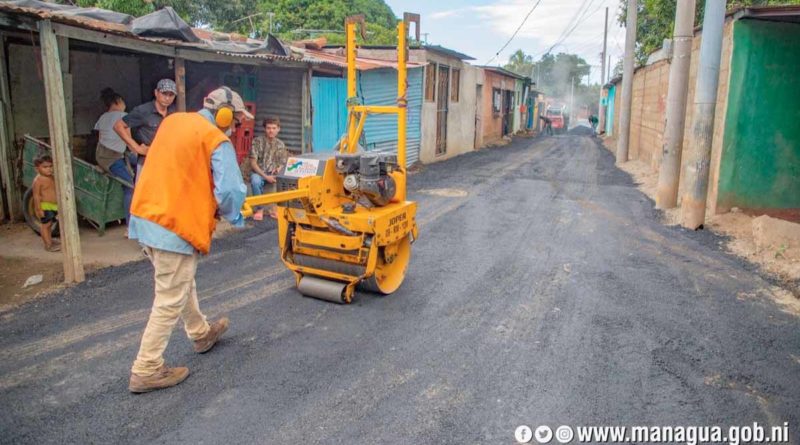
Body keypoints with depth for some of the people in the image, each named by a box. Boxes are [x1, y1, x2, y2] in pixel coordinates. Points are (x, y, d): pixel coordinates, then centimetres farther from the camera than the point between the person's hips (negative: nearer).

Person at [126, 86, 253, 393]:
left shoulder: (173, 121, 10)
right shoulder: (217, 141, -13)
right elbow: (230, 191, -19)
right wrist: (232, 217, 1)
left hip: (145, 217, 9)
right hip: (176, 227, -9)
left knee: (182, 285, 26)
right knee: (170, 301, 4)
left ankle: (201, 334, 46)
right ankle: (146, 370, 14)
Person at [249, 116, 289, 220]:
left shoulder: (281, 145, 5)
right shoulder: (257, 141, -7)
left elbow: (283, 164, 8)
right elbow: (253, 163, -12)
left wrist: (278, 169, -18)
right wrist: (265, 176, -23)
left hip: (273, 175, 3)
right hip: (258, 173, -2)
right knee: (255, 180, -38)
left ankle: (274, 207, -8)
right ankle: (260, 209, -17)